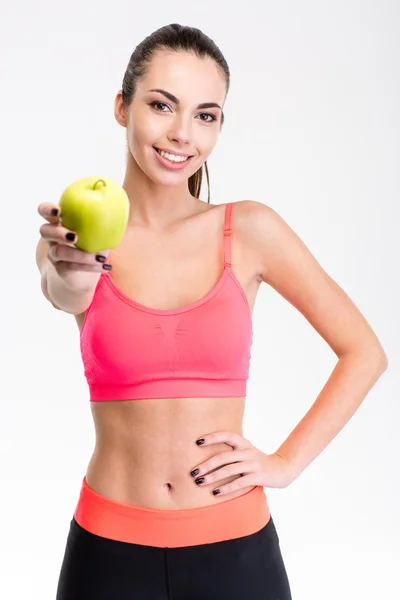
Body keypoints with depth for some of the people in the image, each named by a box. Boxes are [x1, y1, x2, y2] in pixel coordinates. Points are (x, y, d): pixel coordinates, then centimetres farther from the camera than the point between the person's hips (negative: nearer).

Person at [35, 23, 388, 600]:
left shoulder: (249, 230, -4)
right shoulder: (77, 239, -4)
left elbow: (365, 353, 1)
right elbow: (63, 293, -27)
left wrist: (285, 463, -6)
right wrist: (68, 274, -49)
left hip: (235, 547, 0)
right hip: (110, 549, 0)